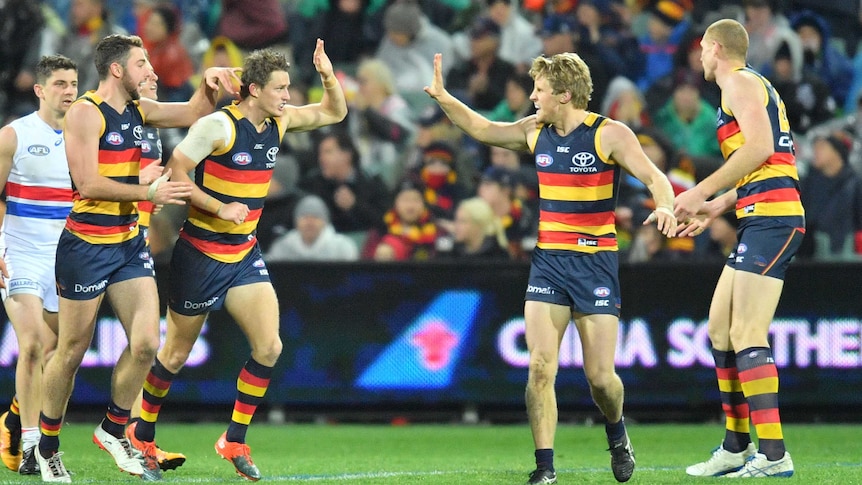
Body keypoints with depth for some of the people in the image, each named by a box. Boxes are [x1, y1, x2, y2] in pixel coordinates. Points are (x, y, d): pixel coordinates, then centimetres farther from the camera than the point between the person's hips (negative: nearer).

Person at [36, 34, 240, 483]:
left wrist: (209, 83, 0)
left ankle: (113, 430, 15)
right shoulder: (85, 112, -14)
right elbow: (88, 183, -20)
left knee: (145, 343, -4)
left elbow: (193, 113, 20)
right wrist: (150, 192, -21)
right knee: (71, 352, 3)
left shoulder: (138, 110, 9)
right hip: (86, 247, -7)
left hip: (129, 243, 7)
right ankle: (47, 447, 18)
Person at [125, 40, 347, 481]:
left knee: (269, 347, -9)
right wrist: (221, 209, -23)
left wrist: (328, 77, -5)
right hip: (200, 254, -6)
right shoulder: (218, 125, -18)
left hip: (245, 254, 6)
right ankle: (142, 436, 26)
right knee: (176, 354, 6)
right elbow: (175, 172, -17)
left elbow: (334, 113, 15)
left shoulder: (279, 122, 3)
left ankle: (235, 441, 4)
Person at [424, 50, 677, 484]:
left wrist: (665, 207, -35)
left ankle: (617, 434, 29)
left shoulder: (609, 134, -8)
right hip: (547, 261, 4)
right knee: (540, 366, -12)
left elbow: (655, 178, -14)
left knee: (600, 376, -4)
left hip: (595, 263, -4)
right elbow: (482, 129, 22)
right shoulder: (535, 132, 7)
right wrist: (443, 98, 11)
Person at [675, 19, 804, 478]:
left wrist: (701, 192, -16)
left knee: (747, 337, -14)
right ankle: (736, 448, 17)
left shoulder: (740, 82, -5)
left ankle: (773, 455, -19)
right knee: (720, 330, 13)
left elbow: (759, 148, -19)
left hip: (771, 220, -10)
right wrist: (715, 208, 27)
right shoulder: (751, 87, 26)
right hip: (763, 221, 10)